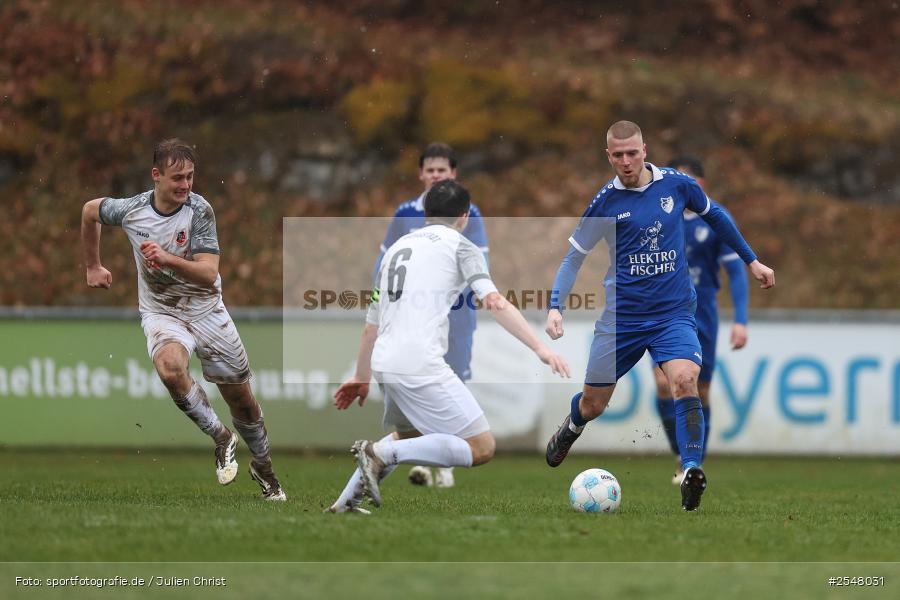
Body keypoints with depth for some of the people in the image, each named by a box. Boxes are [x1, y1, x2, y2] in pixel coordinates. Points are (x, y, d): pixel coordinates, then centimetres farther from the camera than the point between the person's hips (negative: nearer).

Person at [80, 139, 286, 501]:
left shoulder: (199, 210, -18)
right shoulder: (131, 211, -13)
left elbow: (208, 274, -25)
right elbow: (90, 210, 10)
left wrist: (167, 259, -41)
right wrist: (93, 266, 19)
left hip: (206, 311, 0)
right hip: (160, 312, 0)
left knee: (240, 398, 7)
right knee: (169, 367, -34)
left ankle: (263, 467, 35)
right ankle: (221, 439, -14)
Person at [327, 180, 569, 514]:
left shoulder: (397, 248, 24)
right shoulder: (459, 245, 4)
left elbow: (371, 326, 30)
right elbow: (494, 303, -11)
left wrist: (362, 379, 41)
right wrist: (540, 348, -17)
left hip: (385, 361, 8)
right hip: (421, 365, -8)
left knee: (410, 436, 33)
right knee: (481, 448, -7)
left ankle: (346, 502, 28)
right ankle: (383, 453, -18)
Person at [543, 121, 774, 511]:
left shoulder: (676, 185, -3)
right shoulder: (605, 202, -5)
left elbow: (714, 216, 17)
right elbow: (574, 256, 4)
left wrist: (752, 261, 22)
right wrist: (555, 307, -9)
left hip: (674, 314, -1)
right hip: (621, 315, 1)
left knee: (684, 380, -29)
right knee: (592, 405, 10)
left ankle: (692, 475, -32)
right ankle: (571, 428, 48)